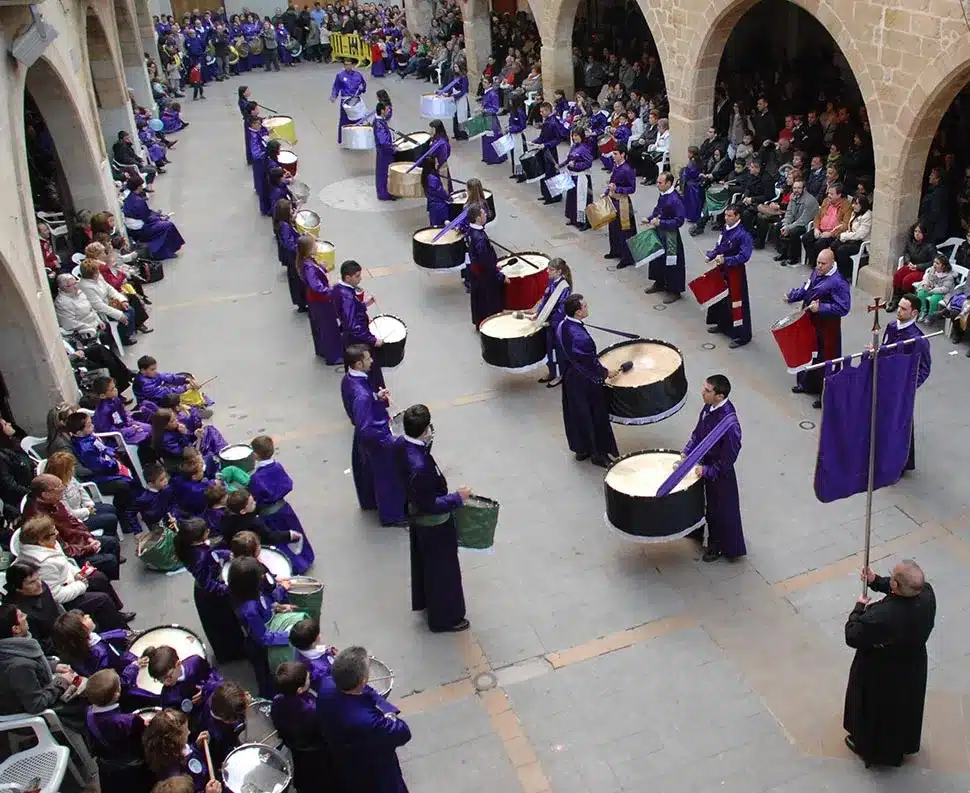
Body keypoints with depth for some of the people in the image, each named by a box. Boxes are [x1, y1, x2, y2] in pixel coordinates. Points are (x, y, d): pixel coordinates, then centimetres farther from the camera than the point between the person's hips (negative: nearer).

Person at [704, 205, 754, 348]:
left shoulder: (743, 235, -20)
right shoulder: (725, 229, 3)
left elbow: (744, 256, -25)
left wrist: (725, 260, -31)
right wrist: (711, 255, -3)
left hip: (735, 273, -8)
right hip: (722, 270, 8)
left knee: (736, 302, -3)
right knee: (721, 298, 22)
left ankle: (742, 336, 4)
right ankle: (723, 325, 43)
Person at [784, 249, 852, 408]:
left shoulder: (838, 283, -24)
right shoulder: (816, 272, 1)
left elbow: (843, 308, -24)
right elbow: (806, 288, 16)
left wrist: (820, 308, -29)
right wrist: (791, 296, 1)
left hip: (826, 327, -8)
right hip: (810, 322, 8)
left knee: (825, 359, 1)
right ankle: (807, 384, 44)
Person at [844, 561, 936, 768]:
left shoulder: (880, 616, -46)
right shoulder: (927, 594, -27)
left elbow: (852, 636, -28)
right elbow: (906, 592, -2)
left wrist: (859, 609, -13)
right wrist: (876, 581, -9)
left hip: (880, 676, -6)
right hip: (913, 667, 6)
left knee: (875, 708, 25)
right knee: (905, 705, 33)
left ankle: (867, 746, 52)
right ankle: (903, 744, 61)